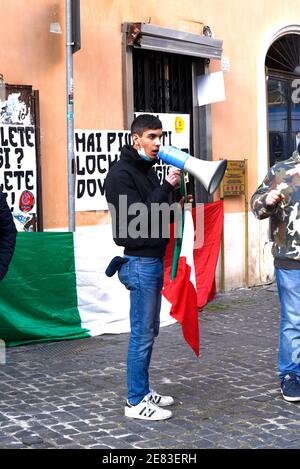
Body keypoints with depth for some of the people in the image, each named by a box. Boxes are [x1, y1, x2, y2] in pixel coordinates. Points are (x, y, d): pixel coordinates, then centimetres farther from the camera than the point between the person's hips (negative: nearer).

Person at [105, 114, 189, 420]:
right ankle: (135, 402, 4)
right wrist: (167, 187, -23)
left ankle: (143, 390, 25)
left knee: (149, 330, 15)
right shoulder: (121, 173, -13)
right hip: (139, 261, -9)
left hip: (153, 259, 10)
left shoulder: (147, 169, 15)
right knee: (142, 333, -4)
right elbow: (136, 217, -22)